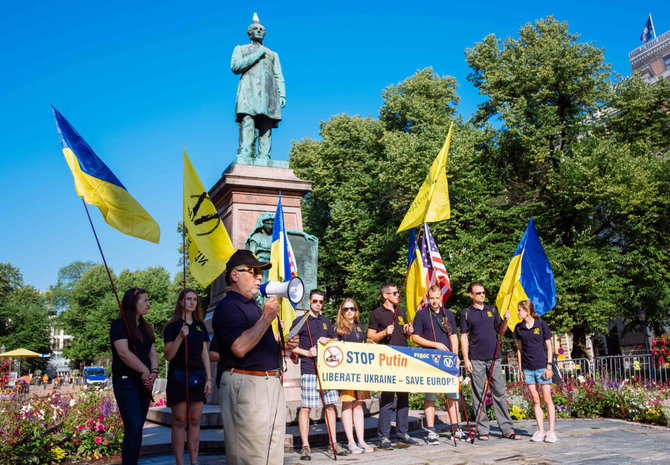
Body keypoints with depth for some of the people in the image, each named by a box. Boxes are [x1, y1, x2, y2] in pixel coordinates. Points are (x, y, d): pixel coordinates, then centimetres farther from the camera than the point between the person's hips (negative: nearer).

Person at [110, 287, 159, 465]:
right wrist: (146, 371, -12)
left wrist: (154, 371, -5)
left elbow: (153, 352, 14)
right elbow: (124, 353, -15)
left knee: (137, 428, 7)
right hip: (126, 381, -7)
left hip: (144, 382, 7)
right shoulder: (119, 324, -5)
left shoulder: (145, 327, 19)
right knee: (134, 427, -14)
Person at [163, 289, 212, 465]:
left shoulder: (200, 326, 13)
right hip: (178, 376, -4)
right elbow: (168, 356, -6)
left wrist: (208, 378, 8)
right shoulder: (172, 326, 0)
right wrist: (180, 337, -20)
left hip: (197, 377, 4)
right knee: (179, 421, -2)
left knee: (195, 421, 5)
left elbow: (205, 354, 14)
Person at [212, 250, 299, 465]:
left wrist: (282, 345, 11)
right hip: (246, 385, -9)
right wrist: (267, 317, -20)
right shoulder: (227, 307, -10)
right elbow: (240, 348, -24)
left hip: (272, 383, 10)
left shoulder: (254, 306, 20)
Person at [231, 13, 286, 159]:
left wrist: (282, 94, 4)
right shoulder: (241, 49, 26)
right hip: (249, 90, -3)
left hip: (268, 91, 3)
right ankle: (244, 156, -33)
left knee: (266, 126, -12)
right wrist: (256, 56, 1)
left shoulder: (272, 54, 34)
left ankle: (263, 157, -20)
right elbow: (235, 67, 6)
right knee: (247, 122, -22)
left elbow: (279, 76, 21)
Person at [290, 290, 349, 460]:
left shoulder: (326, 321, 17)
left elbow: (336, 340, 23)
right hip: (309, 369, -5)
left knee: (330, 406, 7)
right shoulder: (300, 321, 2)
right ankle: (305, 446, 4)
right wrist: (307, 352, -11)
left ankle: (334, 442, 16)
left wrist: (328, 340, 2)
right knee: (306, 407, -4)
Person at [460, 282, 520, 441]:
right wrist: (466, 359, -6)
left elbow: (500, 331, 13)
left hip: (494, 357, 3)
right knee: (479, 395, 1)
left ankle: (507, 429, 10)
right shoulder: (466, 313, 3)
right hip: (476, 360, -3)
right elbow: (464, 337, 1)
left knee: (499, 393, 4)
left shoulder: (492, 310, 13)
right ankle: (483, 430, 9)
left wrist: (505, 320, -7)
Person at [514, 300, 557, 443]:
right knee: (535, 400, 6)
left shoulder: (541, 325, -4)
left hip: (541, 366, -3)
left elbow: (549, 347, 0)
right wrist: (520, 368, 7)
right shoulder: (519, 328, 6)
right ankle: (541, 431, 11)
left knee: (547, 399, -2)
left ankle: (551, 431, 5)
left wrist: (549, 366, -6)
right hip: (527, 368, 3)